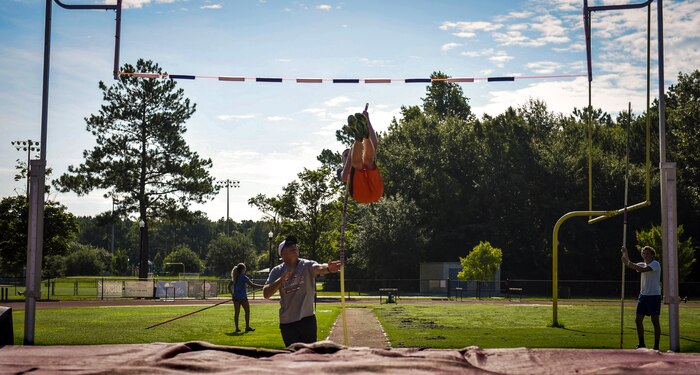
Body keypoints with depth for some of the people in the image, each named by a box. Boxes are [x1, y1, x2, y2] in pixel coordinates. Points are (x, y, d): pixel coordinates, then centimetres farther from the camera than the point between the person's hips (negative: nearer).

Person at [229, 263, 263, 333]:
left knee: (236, 312, 6)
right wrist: (262, 286, -14)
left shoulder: (234, 277, 8)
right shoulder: (243, 277, -12)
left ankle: (237, 328, 5)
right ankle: (247, 327, 10)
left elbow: (229, 286, 14)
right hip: (243, 297, -6)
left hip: (235, 297, 6)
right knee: (247, 311, 8)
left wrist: (232, 294, 22)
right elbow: (252, 284, -17)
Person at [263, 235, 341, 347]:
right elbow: (266, 294, -10)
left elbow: (319, 268, -32)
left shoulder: (307, 265, -8)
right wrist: (283, 278, -21)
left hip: (307, 319, -2)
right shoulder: (277, 271, 0)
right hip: (287, 322, 2)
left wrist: (328, 268, -56)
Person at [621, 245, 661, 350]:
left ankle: (656, 345, 1)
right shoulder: (642, 264, 13)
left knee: (655, 320, -4)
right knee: (638, 320, 5)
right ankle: (641, 344, 15)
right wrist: (625, 256, -17)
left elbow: (643, 269, -26)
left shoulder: (655, 264, -10)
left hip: (654, 295, -7)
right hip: (643, 294, 7)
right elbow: (630, 265, -1)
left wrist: (628, 262, -28)